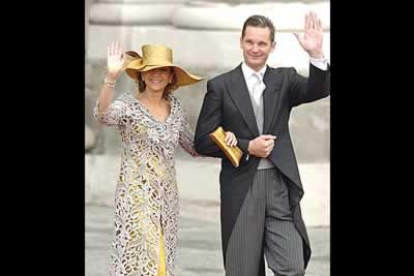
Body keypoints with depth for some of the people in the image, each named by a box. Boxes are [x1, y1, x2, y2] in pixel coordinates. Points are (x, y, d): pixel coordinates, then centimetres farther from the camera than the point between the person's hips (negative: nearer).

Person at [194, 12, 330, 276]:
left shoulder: (285, 80, 8)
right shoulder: (220, 86, 2)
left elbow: (319, 89, -12)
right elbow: (203, 142, 0)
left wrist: (317, 54, -29)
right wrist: (247, 147, -10)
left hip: (280, 186, 1)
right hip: (241, 189, -1)